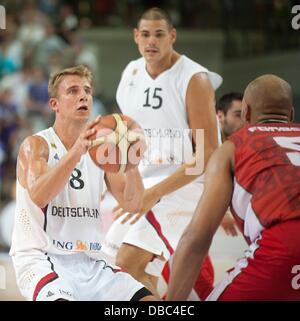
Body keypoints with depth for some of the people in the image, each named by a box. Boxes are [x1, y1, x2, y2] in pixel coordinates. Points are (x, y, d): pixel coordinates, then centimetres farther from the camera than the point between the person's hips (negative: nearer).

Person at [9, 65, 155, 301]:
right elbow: (38, 196, -24)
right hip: (41, 259, -5)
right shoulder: (36, 145, -3)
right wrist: (77, 152, -36)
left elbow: (132, 204, 1)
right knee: (62, 299, -35)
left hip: (90, 262, 5)